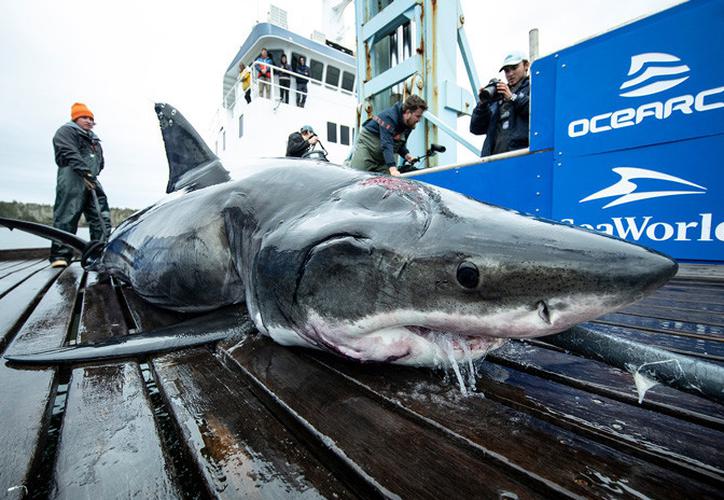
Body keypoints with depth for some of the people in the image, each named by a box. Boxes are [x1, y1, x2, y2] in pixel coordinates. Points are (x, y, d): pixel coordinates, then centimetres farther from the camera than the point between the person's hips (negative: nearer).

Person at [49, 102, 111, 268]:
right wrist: (84, 171, -23)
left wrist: (93, 175, 10)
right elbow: (70, 154, -11)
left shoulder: (94, 139, 31)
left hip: (91, 180, 7)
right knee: (67, 217, -13)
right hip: (72, 179, -7)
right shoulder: (66, 131, 7)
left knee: (102, 217, -3)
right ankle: (60, 255, -13)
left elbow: (100, 162, 27)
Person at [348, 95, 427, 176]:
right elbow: (386, 144, -38)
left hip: (382, 160, 7)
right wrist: (392, 168, -49)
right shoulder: (390, 117, -26)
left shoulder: (409, 124, -1)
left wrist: (406, 154, -11)